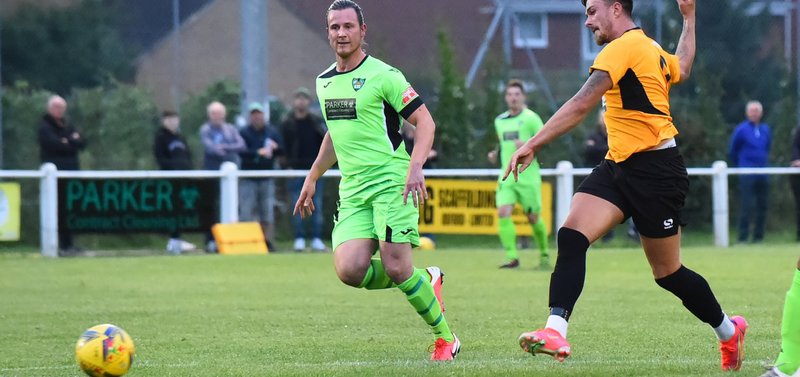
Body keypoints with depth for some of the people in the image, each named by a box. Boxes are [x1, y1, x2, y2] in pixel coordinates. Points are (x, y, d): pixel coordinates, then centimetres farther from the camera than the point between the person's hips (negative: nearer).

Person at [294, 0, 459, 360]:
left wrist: (416, 167, -24)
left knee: (396, 268, -16)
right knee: (350, 270, -13)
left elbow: (425, 121, -9)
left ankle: (446, 338, 3)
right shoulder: (324, 82, 13)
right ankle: (427, 280, 12)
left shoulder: (383, 75, -8)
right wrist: (312, 178, 28)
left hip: (391, 182, -6)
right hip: (352, 190, 6)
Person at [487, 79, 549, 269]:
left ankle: (544, 254, 24)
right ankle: (512, 256, -15)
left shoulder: (531, 118, -4)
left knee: (533, 218, 2)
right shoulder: (499, 121, 13)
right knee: (503, 212, -16)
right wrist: (495, 153, 10)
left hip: (528, 176, -4)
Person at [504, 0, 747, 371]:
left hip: (655, 170, -9)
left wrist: (533, 144, -24)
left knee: (667, 273, 5)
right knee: (570, 234, -14)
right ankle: (555, 333, -24)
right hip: (618, 166, 9)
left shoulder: (624, 47, -15)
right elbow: (681, 68, 37)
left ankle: (729, 330, 28)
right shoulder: (652, 49, 15)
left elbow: (581, 104, -22)